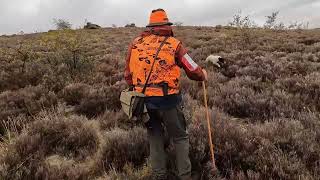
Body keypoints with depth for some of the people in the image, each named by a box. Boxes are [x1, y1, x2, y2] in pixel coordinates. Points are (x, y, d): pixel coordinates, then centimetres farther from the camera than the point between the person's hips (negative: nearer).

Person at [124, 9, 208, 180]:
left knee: (155, 138, 19)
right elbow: (193, 71, 2)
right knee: (180, 138, 16)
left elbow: (128, 74, 10)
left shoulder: (136, 43, 6)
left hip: (143, 100, 3)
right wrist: (203, 75, 24)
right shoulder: (174, 44, -4)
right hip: (167, 100, -3)